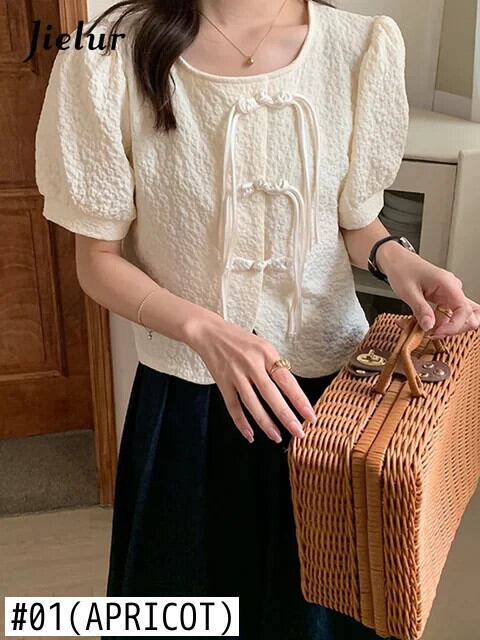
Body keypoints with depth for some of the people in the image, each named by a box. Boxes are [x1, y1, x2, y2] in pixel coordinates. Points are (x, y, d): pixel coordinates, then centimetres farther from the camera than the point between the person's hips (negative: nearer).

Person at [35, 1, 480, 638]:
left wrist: (391, 253, -16)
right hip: (186, 398, -1)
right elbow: (99, 260, -8)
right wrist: (204, 328, -24)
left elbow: (356, 221, 6)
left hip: (329, 384, 2)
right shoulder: (112, 58, -14)